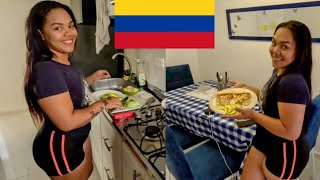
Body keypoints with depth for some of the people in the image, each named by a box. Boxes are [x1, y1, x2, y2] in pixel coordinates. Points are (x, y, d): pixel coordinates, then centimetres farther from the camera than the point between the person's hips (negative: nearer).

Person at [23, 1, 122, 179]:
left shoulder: (62, 62, 0)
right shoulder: (46, 69, -30)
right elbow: (67, 122, -32)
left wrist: (91, 79, 6)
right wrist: (103, 104, -21)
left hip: (78, 138, 9)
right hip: (60, 147, -9)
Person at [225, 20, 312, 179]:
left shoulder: (293, 83, -31)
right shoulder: (279, 71, 1)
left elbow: (291, 132, -31)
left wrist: (252, 115, -25)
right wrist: (246, 88, 9)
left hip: (284, 154, -9)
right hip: (265, 143, 9)